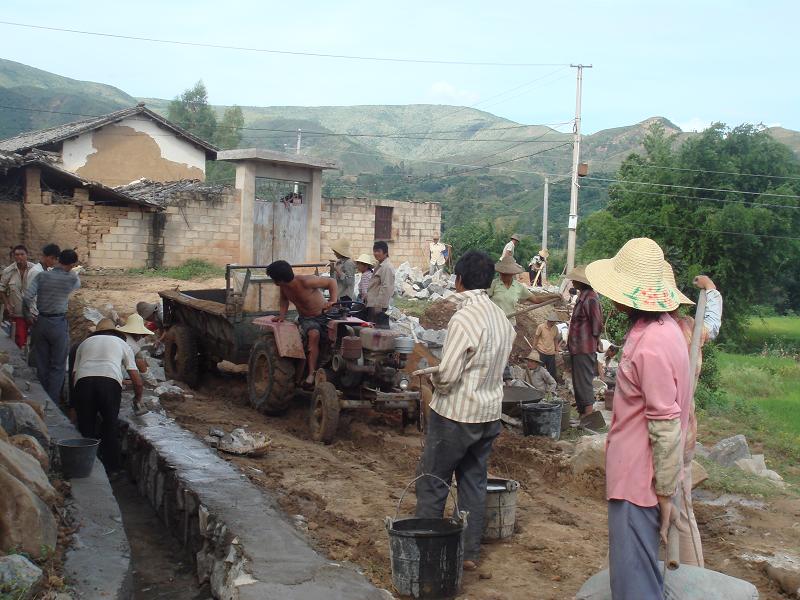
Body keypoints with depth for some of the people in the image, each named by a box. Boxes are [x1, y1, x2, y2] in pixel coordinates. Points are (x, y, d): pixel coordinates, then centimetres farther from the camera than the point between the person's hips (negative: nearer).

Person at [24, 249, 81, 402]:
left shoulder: (42, 276, -4)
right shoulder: (71, 279, -10)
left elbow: (27, 297, -11)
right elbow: (78, 284, 14)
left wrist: (28, 315, 3)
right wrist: (72, 270, 25)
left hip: (41, 322, 4)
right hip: (59, 324, -4)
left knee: (42, 363, 16)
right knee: (58, 366, 7)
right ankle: (52, 403, 7)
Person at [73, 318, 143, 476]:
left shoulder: (85, 342, 35)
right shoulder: (122, 343, 30)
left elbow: (74, 374, 26)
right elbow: (137, 380, 24)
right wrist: (137, 399, 42)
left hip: (83, 381, 1)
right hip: (110, 381, -1)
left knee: (86, 427, 14)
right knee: (110, 427, 15)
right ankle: (112, 467, 19)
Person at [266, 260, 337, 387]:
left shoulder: (306, 282, -25)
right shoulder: (283, 286, -6)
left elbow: (331, 282, -17)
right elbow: (284, 299, 16)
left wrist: (333, 301, -30)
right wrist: (282, 314, -1)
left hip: (323, 316, -2)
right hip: (306, 319, 2)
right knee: (314, 334, -31)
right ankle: (312, 374, -33)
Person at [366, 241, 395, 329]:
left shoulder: (387, 267, -14)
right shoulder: (380, 266, 18)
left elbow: (386, 288, -21)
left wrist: (379, 305, -22)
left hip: (380, 307, -10)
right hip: (373, 305, 10)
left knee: (380, 328, -9)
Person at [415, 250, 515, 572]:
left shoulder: (464, 319, -22)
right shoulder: (501, 317, 2)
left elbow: (447, 375, -23)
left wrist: (434, 378, -2)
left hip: (455, 415, -7)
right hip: (490, 413, 7)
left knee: (432, 483, 7)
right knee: (474, 482, 15)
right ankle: (470, 552, 21)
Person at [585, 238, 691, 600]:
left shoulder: (651, 346, -25)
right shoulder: (660, 326, 6)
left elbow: (666, 427, -23)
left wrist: (665, 493, -16)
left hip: (639, 481, -10)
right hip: (637, 474, 10)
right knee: (640, 569, 22)